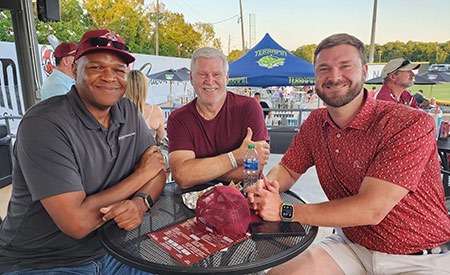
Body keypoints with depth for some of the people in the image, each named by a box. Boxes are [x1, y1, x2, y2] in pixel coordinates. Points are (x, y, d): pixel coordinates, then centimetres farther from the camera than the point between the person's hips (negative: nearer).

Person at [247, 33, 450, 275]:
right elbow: (287, 170, 7)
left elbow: (371, 210, -28)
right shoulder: (315, 123, -3)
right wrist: (267, 187, -17)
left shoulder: (411, 124, -22)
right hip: (351, 246, 5)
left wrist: (284, 211, -26)